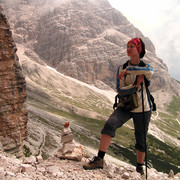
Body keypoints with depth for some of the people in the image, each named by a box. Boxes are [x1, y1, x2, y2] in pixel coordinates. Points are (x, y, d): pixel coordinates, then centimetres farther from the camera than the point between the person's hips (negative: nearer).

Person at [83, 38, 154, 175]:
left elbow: (150, 71, -28)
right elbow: (120, 90, -8)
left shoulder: (145, 66, -1)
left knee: (141, 141, 9)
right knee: (110, 124, -26)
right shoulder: (122, 68, 2)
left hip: (143, 109, 0)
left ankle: (140, 167, 33)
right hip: (125, 107, 1)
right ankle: (99, 160, -23)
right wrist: (136, 85, -22)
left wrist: (128, 70, -24)